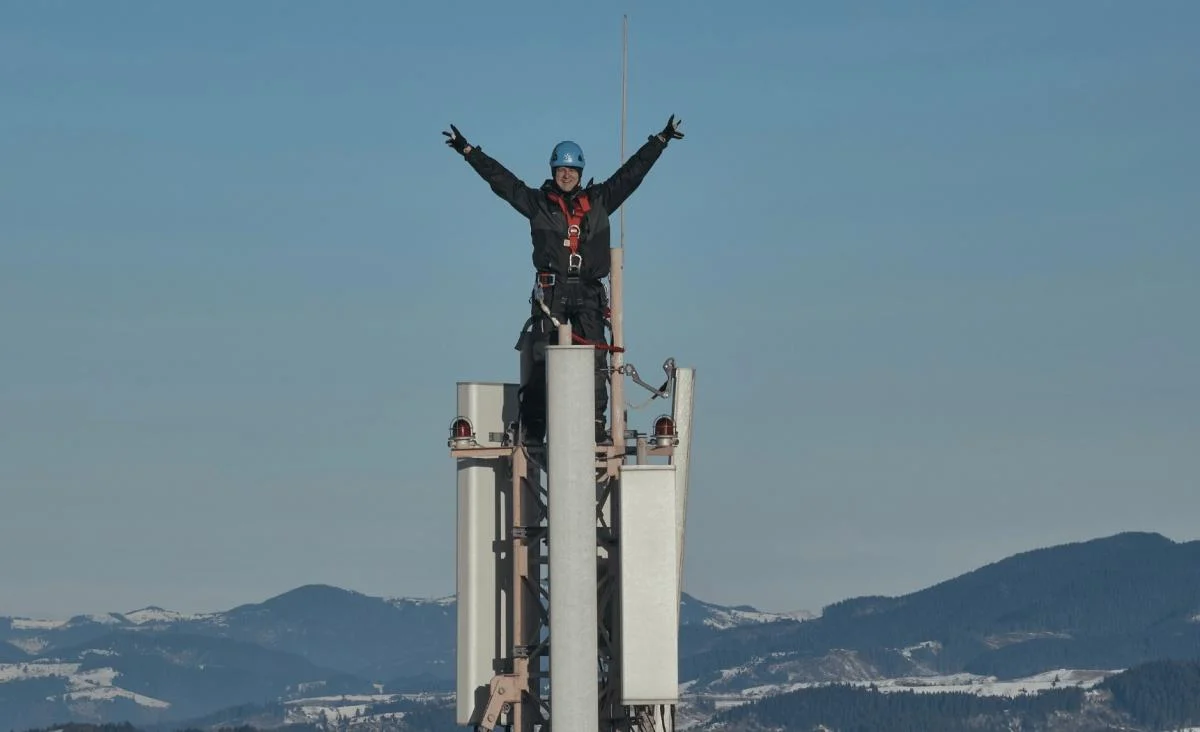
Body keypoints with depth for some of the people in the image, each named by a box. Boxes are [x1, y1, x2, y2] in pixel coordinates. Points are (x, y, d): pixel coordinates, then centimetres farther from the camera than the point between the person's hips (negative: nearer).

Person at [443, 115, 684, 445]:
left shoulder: (598, 201, 16)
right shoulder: (537, 202, 12)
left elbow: (631, 173, 21)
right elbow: (500, 178, 12)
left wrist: (661, 140, 23)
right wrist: (467, 150, 11)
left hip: (588, 292, 2)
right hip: (551, 290, -2)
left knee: (594, 357, -7)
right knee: (542, 359, -6)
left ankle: (596, 422, -7)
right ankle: (533, 427, -7)